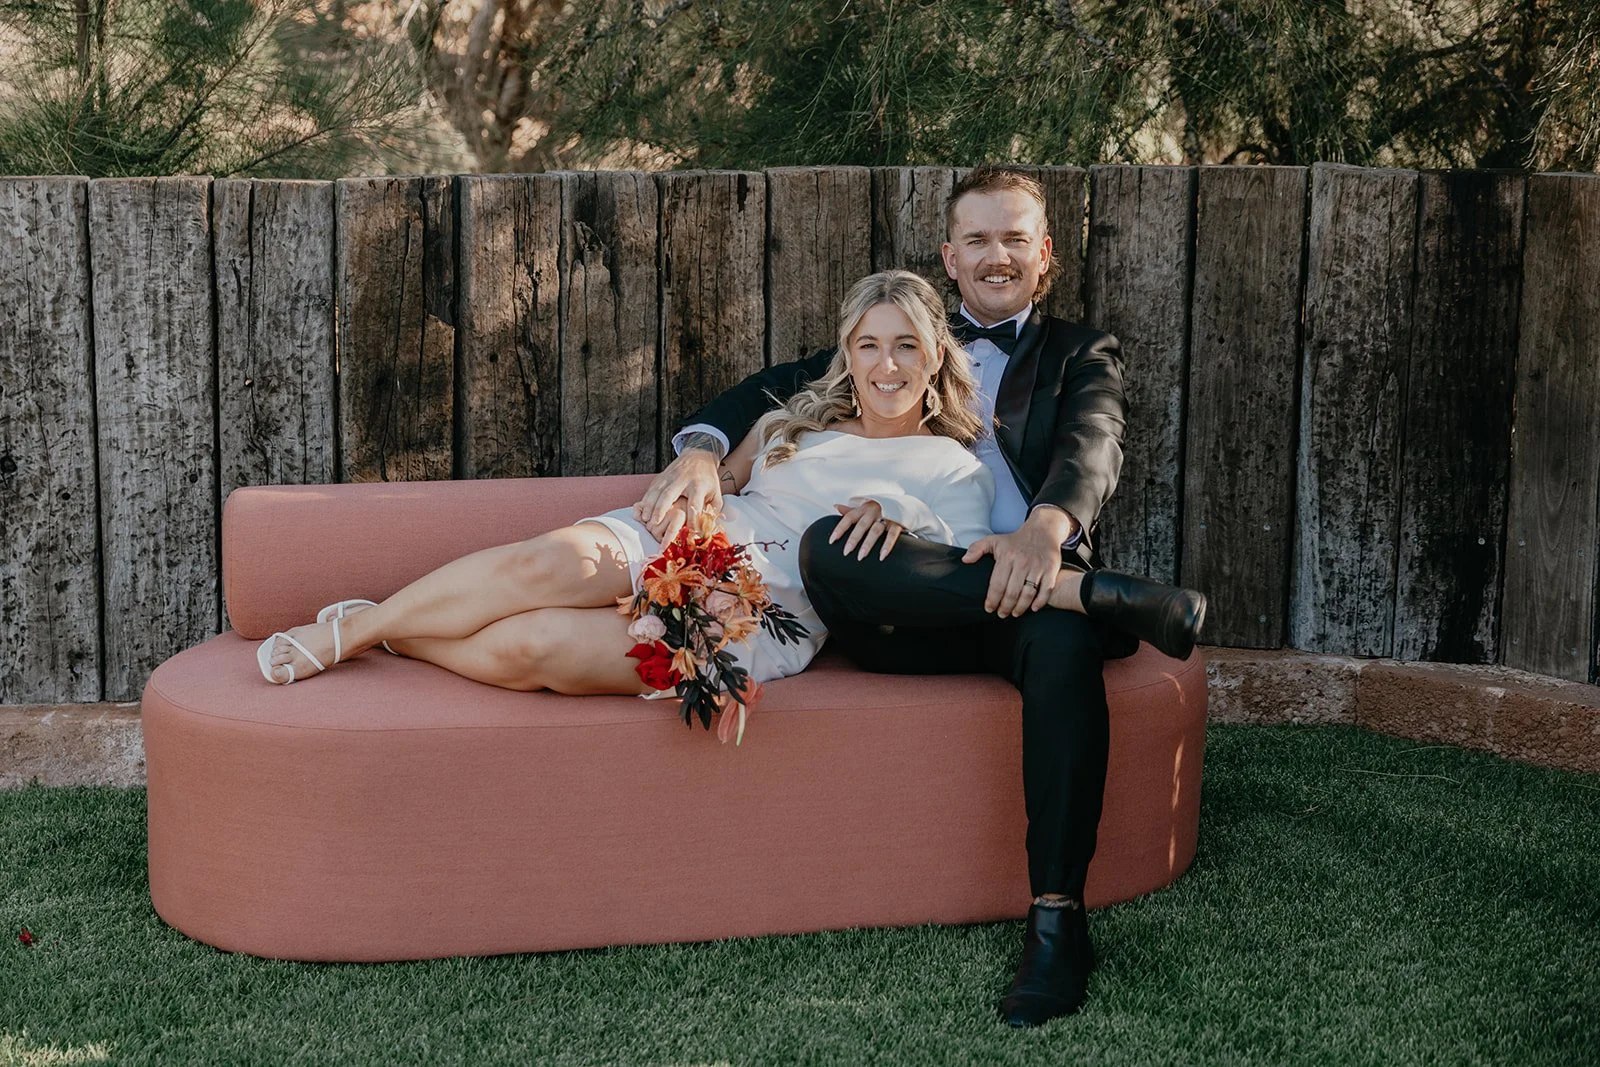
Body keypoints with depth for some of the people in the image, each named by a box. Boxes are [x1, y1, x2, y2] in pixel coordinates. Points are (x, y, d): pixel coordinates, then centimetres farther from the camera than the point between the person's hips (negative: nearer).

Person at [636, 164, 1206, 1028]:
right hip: (908, 607, 2)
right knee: (827, 545, -34)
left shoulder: (1080, 356, 21)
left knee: (1062, 640, -39)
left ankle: (1057, 917, -34)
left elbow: (1093, 444, -1)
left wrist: (1048, 524, -27)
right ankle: (1118, 598, -34)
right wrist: (702, 448, -4)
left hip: (1022, 587, -1)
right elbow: (775, 388, 21)